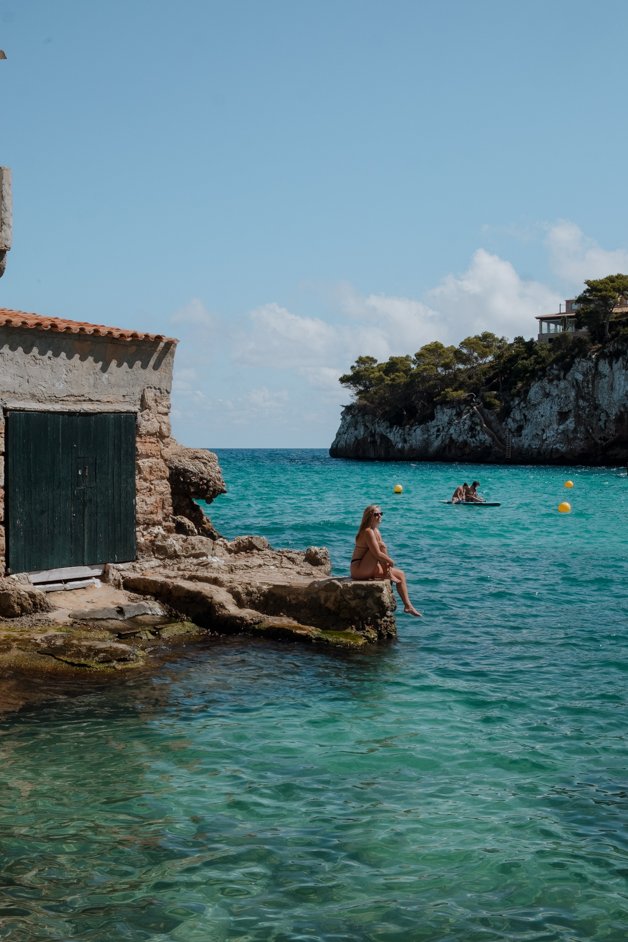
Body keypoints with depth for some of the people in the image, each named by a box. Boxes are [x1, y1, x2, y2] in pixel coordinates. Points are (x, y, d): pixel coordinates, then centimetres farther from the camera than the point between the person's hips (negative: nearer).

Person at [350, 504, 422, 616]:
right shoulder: (368, 532, -19)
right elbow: (377, 554, -27)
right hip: (359, 569, -10)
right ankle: (388, 576, -13)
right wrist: (391, 562, -14)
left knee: (401, 574, 13)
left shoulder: (376, 531, 12)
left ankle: (408, 606, 14)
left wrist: (387, 563, -7)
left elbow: (382, 554, 10)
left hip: (368, 569, 10)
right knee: (381, 546, -25)